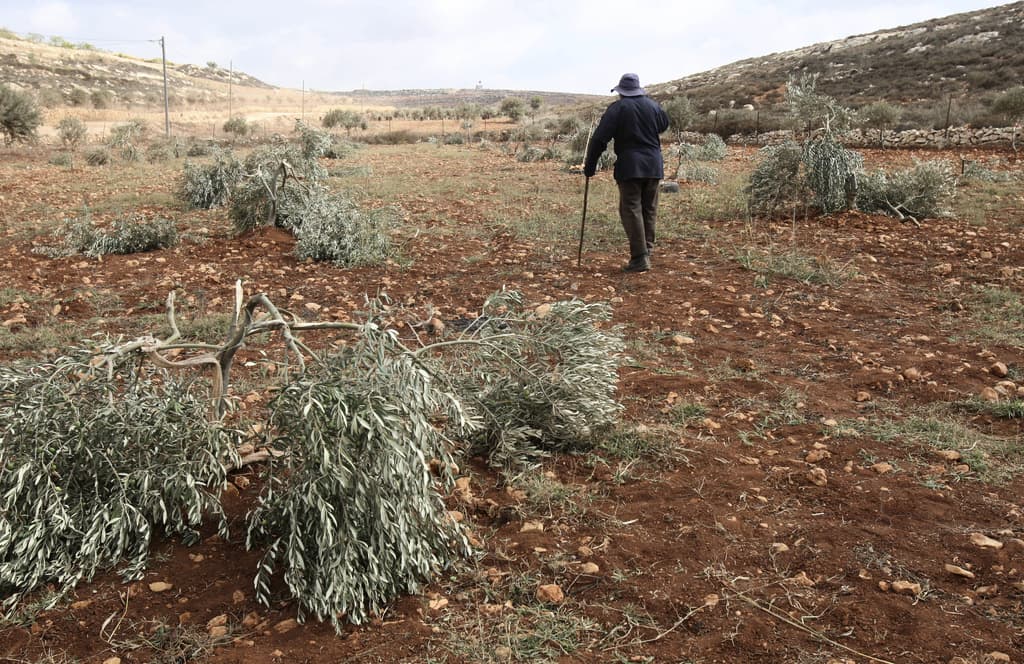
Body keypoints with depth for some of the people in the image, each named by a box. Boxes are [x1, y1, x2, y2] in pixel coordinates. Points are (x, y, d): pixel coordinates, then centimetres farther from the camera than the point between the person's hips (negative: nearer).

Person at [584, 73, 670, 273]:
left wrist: (589, 166, -1)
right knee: (649, 209, 14)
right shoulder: (652, 105, 9)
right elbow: (664, 124, 29)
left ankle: (639, 258, -12)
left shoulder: (617, 108, -4)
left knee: (631, 210, -5)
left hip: (629, 166, -5)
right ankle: (646, 251, 18)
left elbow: (600, 138, -8)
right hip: (654, 165, 5)